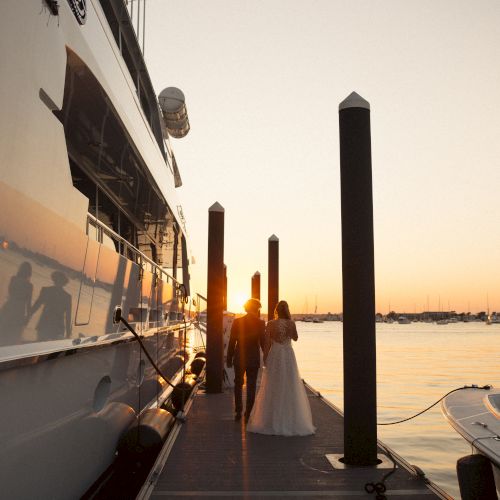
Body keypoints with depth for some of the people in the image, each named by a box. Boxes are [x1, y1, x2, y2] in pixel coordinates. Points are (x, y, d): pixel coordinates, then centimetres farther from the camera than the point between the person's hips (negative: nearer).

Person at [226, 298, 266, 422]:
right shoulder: (260, 323, -7)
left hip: (239, 358, 1)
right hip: (253, 359, -1)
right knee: (251, 387, 10)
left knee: (238, 385, 17)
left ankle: (238, 412, 15)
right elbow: (263, 342, -8)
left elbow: (232, 342, -3)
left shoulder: (237, 321, -4)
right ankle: (248, 414, 12)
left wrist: (229, 359, 4)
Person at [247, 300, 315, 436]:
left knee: (273, 388, 7)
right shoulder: (291, 323, -4)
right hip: (288, 355, 1)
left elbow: (267, 343, -7)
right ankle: (290, 420, 11)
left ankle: (271, 420, 13)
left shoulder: (271, 324, -8)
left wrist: (265, 358, 3)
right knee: (290, 387, 8)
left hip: (274, 356, -1)